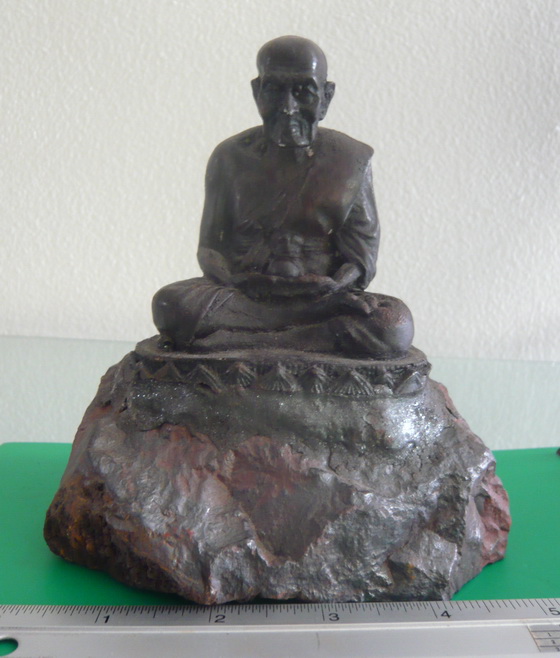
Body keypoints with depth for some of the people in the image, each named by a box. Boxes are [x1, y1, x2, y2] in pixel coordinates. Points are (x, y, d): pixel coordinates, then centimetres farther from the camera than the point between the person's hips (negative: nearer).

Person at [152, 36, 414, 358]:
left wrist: (336, 286, -19)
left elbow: (363, 250, 4)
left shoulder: (351, 159, 7)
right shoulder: (232, 156, 8)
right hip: (243, 294, 0)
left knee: (396, 325, -29)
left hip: (322, 293, 0)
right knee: (171, 304, -29)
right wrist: (232, 278, -16)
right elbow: (210, 246, 7)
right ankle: (317, 319, -24)